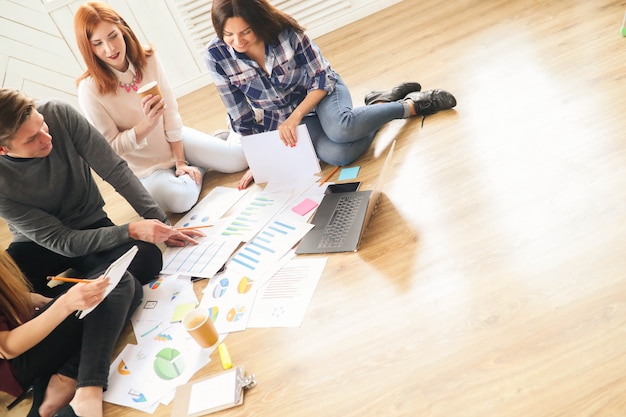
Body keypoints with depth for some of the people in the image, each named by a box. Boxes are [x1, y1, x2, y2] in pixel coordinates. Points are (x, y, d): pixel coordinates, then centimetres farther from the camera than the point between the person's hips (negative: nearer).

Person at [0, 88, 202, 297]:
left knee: (147, 258, -28)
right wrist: (131, 231, -29)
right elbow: (59, 241, -19)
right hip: (37, 245, -2)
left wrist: (161, 224, -15)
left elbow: (116, 170, -13)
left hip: (91, 225, 3)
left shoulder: (59, 113, -19)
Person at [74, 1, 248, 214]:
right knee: (180, 199, -31)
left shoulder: (147, 59, -11)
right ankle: (199, 167, 0)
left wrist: (181, 160, -11)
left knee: (239, 159, -8)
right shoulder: (90, 89, -21)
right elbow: (111, 148, -15)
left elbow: (171, 112, -8)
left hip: (175, 140, 3)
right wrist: (145, 125, -32)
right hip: (143, 167, -3)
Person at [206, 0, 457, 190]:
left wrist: (295, 116, -29)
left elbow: (322, 79, -14)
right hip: (283, 118, 2)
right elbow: (240, 115, -7)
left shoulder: (286, 32, -23)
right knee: (338, 154, -29)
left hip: (321, 89, -1)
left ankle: (412, 106, -11)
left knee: (340, 129, -37)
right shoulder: (216, 56, -17)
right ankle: (383, 101, -3)